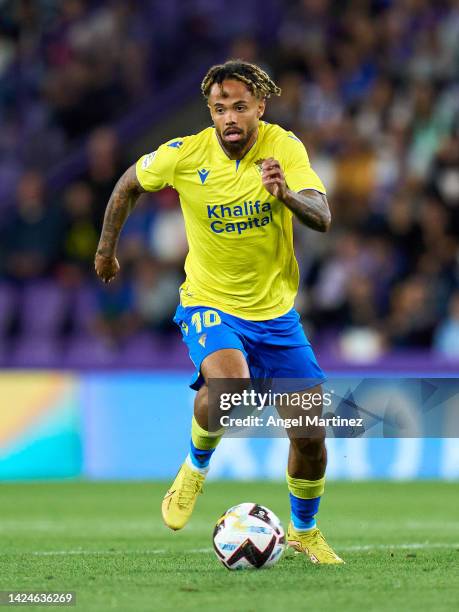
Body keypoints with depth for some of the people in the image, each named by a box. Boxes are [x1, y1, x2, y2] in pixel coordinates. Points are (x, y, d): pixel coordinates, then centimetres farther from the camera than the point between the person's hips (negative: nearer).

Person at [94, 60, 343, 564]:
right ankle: (195, 470, -4)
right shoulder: (183, 155, -14)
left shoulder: (284, 147, -13)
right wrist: (106, 249, 15)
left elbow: (322, 219, -25)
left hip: (275, 310, 2)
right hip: (210, 305, -2)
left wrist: (287, 194, -45)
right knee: (228, 382, -34)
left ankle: (304, 531, 29)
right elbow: (129, 184, 6)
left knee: (311, 433, 2)